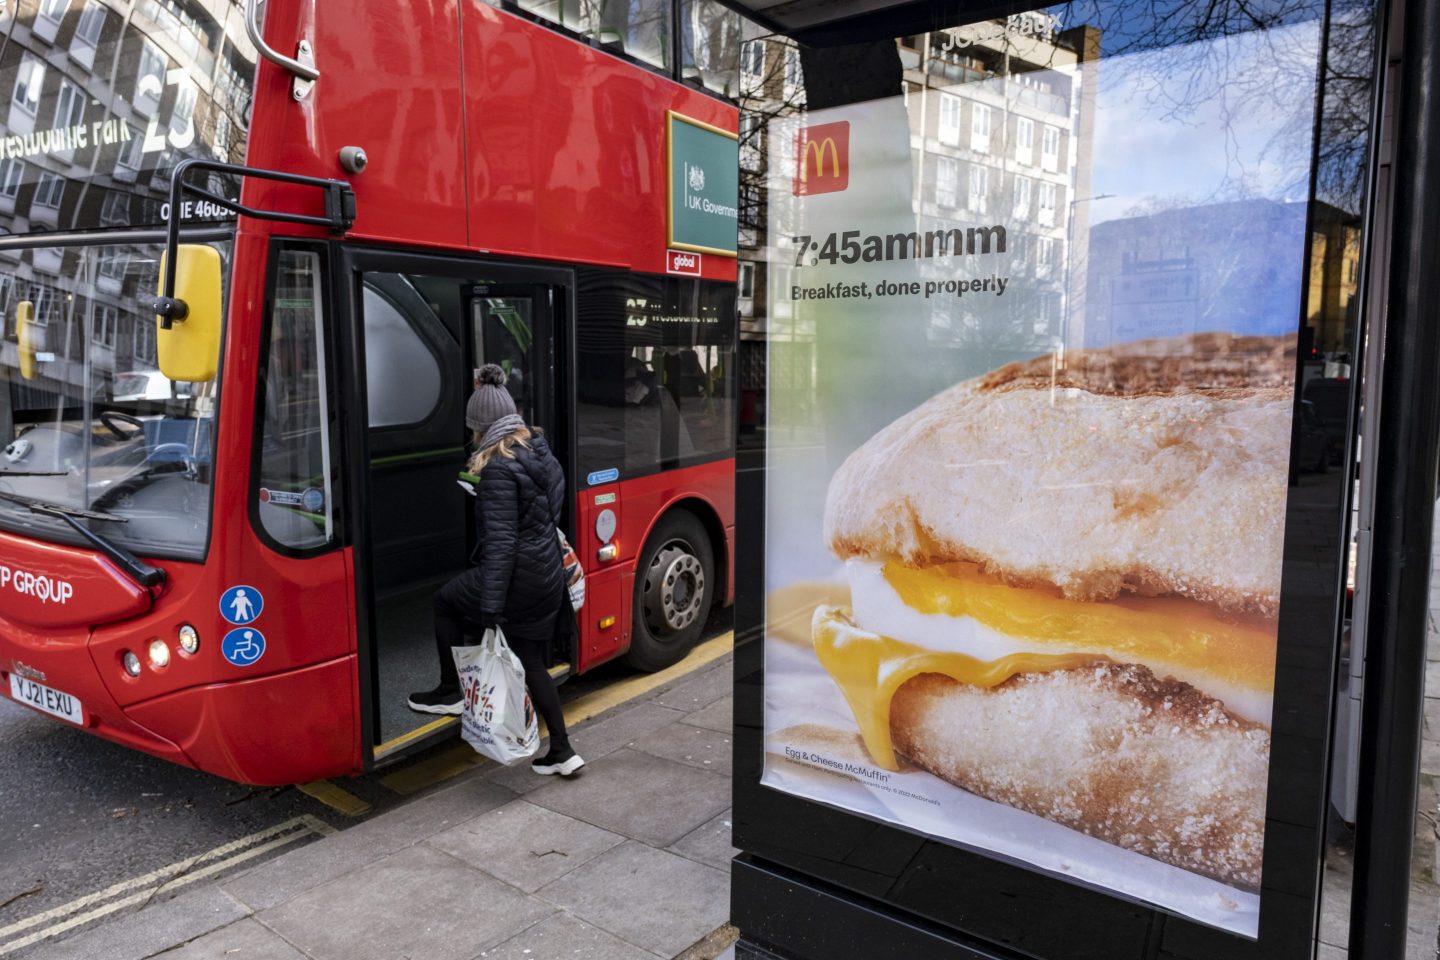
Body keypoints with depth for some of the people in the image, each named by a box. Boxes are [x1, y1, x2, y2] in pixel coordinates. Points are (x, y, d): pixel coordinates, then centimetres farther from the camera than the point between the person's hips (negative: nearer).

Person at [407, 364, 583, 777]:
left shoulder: (499, 470, -18)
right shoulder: (541, 452, 7)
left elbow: (500, 543, -23)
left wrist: (491, 608, -22)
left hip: (516, 579, -8)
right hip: (547, 579, 8)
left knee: (445, 603, 20)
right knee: (532, 662, 17)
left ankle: (449, 692, 28)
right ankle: (562, 750, 19)